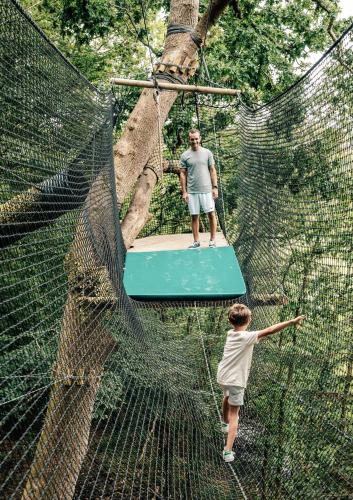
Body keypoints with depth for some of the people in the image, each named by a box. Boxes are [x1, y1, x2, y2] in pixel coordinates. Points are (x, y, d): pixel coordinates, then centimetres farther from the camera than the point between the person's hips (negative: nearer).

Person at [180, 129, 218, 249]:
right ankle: (196, 241, 13)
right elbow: (183, 174, 4)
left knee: (211, 214, -2)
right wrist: (184, 192, -1)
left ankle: (212, 240, 7)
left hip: (206, 190, 0)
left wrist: (215, 187, -2)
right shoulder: (185, 155, 3)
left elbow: (212, 171, 5)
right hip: (192, 191, 1)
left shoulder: (207, 153, 3)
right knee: (194, 216, 5)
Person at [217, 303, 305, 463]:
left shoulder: (230, 333, -2)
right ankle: (228, 451, -9)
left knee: (227, 397, 36)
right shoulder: (247, 337, -21)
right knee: (234, 415, -1)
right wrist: (292, 322, -28)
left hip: (222, 377, 7)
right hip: (235, 381, -7)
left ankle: (225, 423, 62)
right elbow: (269, 331, -28)